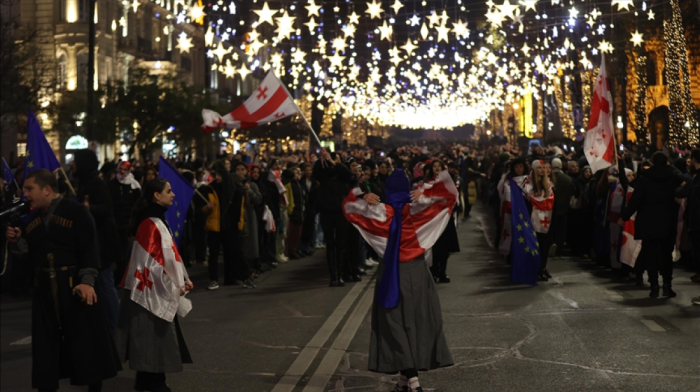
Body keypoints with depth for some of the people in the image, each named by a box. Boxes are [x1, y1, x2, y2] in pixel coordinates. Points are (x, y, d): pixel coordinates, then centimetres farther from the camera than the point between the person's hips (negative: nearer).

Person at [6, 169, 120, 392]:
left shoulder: (76, 212, -7)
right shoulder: (31, 219, 12)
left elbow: (89, 249, -13)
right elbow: (31, 256, 15)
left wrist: (87, 280, -24)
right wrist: (17, 241, -2)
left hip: (75, 286, -5)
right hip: (44, 289, 5)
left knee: (86, 341, 3)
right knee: (45, 346, 9)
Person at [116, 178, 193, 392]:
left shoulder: (157, 220, 11)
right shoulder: (150, 224, -19)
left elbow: (168, 256, 14)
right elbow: (152, 262, -21)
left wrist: (183, 279, 7)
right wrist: (172, 286, -16)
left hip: (156, 289, 9)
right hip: (151, 290, -9)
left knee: (153, 337, 14)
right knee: (153, 336, -2)